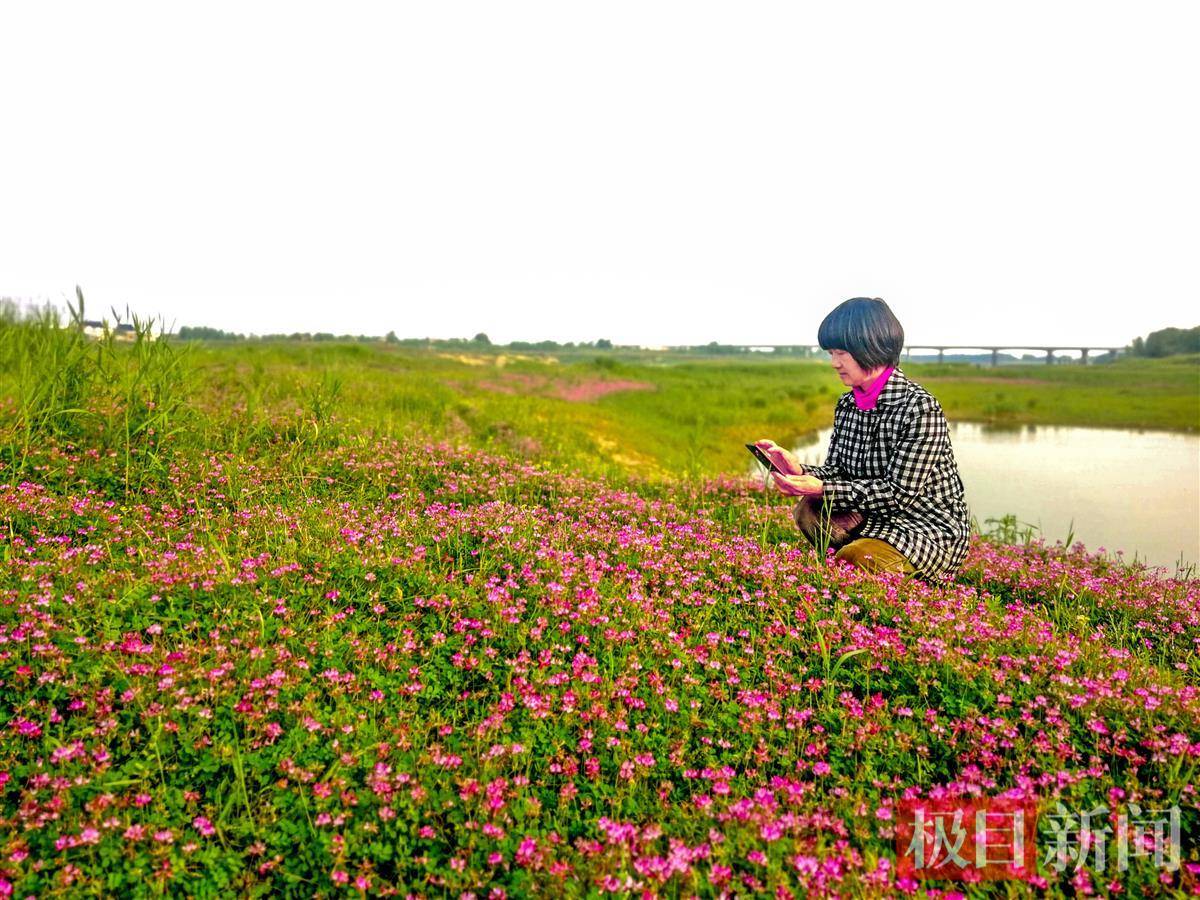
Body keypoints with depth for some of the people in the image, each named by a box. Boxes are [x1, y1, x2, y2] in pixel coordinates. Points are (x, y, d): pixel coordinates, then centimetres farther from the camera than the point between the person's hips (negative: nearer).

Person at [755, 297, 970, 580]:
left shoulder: (921, 407, -19)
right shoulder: (846, 405, 4)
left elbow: (899, 493, -21)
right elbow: (836, 471, 4)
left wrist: (822, 490, -28)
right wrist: (800, 471, -20)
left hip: (933, 528, -6)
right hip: (878, 519, 6)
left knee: (856, 557, -30)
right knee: (808, 511, -16)